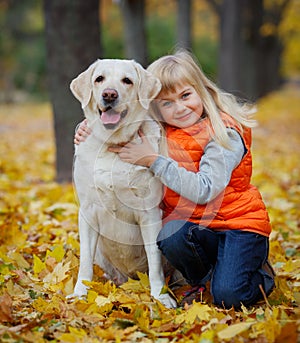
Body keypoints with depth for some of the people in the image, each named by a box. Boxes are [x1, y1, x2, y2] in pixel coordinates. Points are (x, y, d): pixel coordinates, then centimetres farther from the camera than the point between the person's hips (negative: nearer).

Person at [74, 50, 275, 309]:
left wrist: (154, 160, -26)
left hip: (239, 222, -5)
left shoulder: (225, 134, -14)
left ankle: (261, 274, 11)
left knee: (228, 297, -24)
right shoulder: (160, 134, 3)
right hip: (190, 224, 5)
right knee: (170, 238, -31)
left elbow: (204, 191, -25)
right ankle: (200, 281, 2)